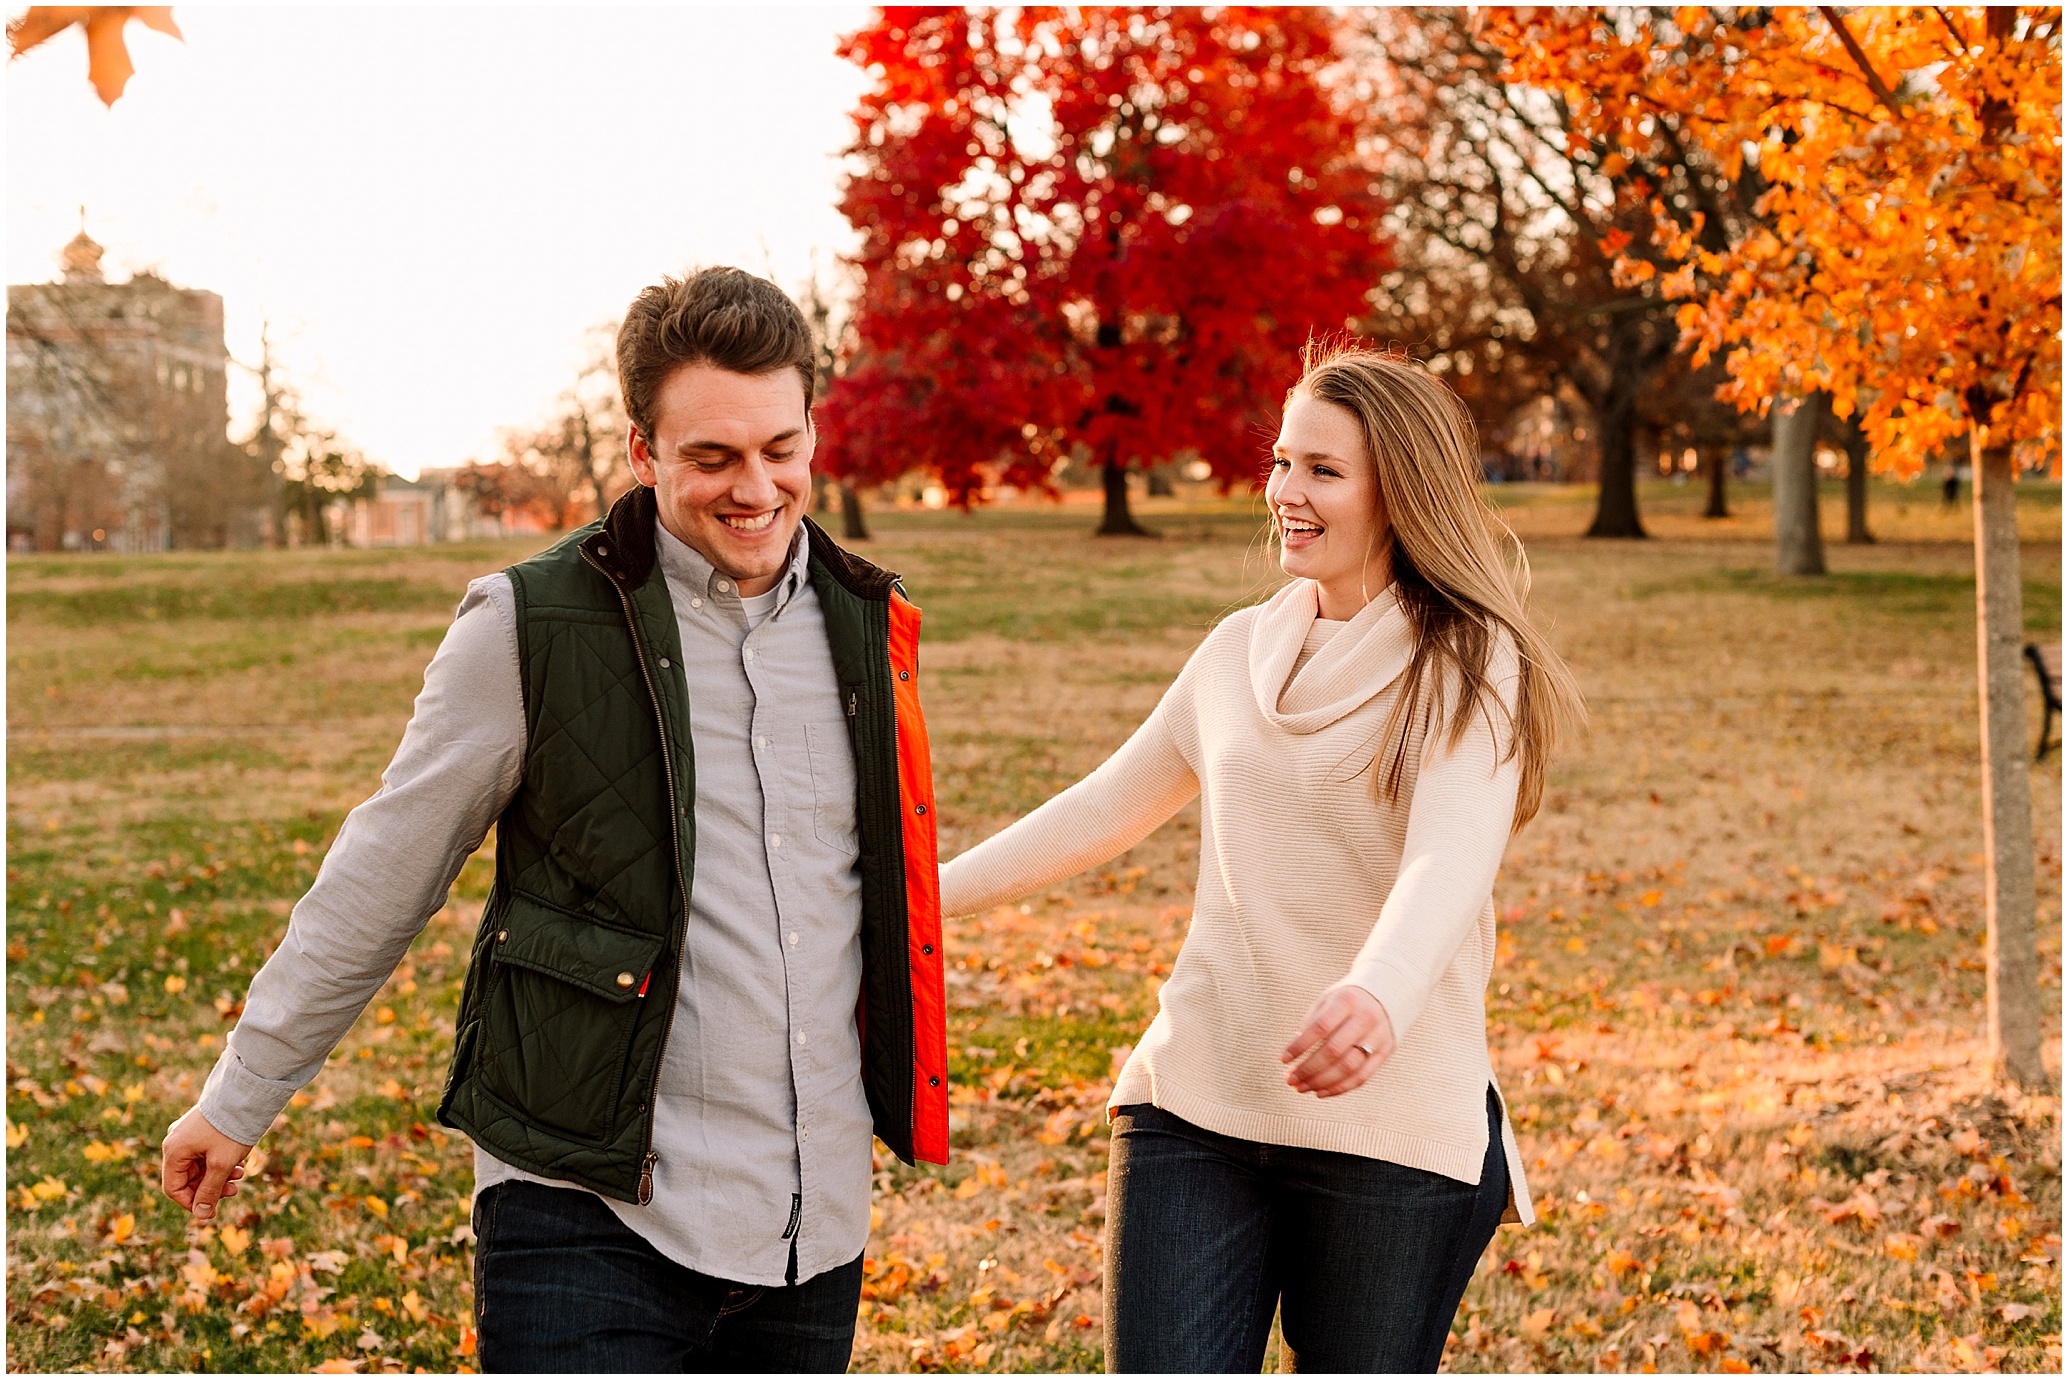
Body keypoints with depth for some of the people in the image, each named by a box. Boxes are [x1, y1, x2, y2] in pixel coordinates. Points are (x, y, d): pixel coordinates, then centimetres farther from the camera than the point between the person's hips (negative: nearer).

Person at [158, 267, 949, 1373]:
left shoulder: (866, 629, 8)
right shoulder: (533, 629, -7)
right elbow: (380, 880, 1)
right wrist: (240, 1096, 7)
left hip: (814, 1230, 5)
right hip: (590, 1227, -5)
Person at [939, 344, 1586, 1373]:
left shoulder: (1468, 664, -5)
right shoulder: (1242, 651, 11)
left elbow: (1451, 858, -22)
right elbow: (1105, 808, 22)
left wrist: (1377, 998, -42)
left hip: (1392, 1131, -4)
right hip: (1192, 1106, 4)